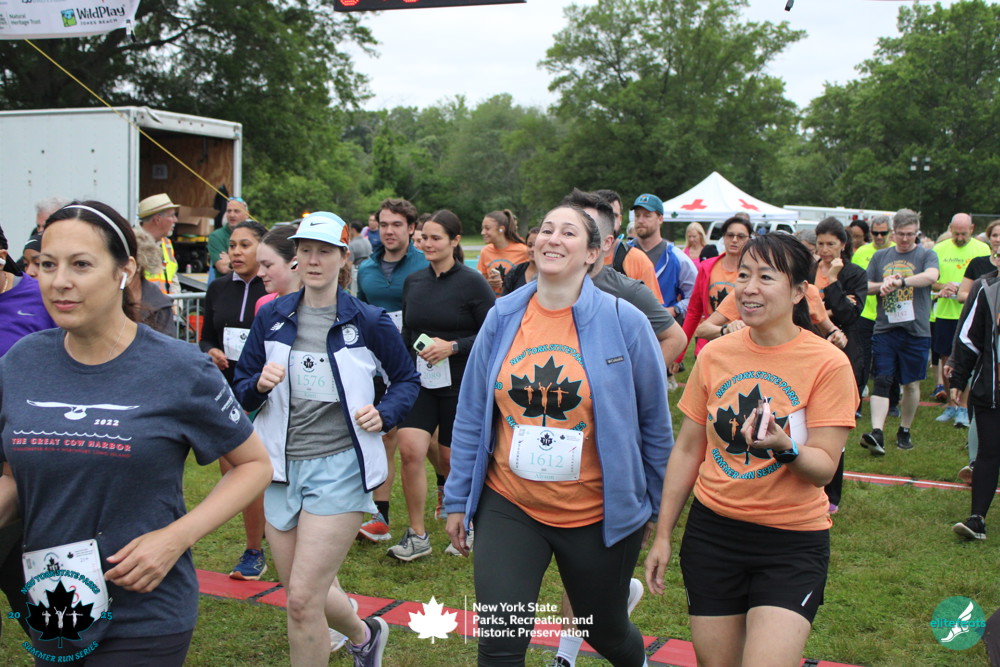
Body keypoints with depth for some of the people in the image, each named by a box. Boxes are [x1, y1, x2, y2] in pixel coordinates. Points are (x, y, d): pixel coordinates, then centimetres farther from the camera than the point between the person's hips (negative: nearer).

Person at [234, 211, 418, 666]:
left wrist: (384, 413, -10)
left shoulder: (368, 321, -4)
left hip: (340, 466, -4)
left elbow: (406, 378, 8)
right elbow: (242, 392, 9)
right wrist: (259, 384, -13)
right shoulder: (272, 317, 4)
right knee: (305, 593, 15)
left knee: (302, 600, -10)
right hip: (282, 467, 5)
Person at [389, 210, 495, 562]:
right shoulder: (413, 281, 8)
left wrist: (452, 347, -18)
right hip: (419, 381, 4)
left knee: (450, 460, 5)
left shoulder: (472, 282, -7)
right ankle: (417, 535, 1)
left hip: (460, 384, -4)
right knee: (410, 450, -11)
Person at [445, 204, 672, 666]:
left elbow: (653, 419, -1)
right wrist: (457, 500, 5)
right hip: (508, 506, 2)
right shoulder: (503, 317, -3)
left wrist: (656, 501, 4)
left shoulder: (623, 321, -10)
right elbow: (471, 415, 3)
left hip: (597, 514, -1)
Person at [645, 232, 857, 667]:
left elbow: (824, 468, -12)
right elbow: (688, 451, 8)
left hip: (792, 540, -3)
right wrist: (663, 536, 9)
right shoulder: (715, 355, 1)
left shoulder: (827, 363, -10)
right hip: (712, 530, 3)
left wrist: (785, 448, -33)